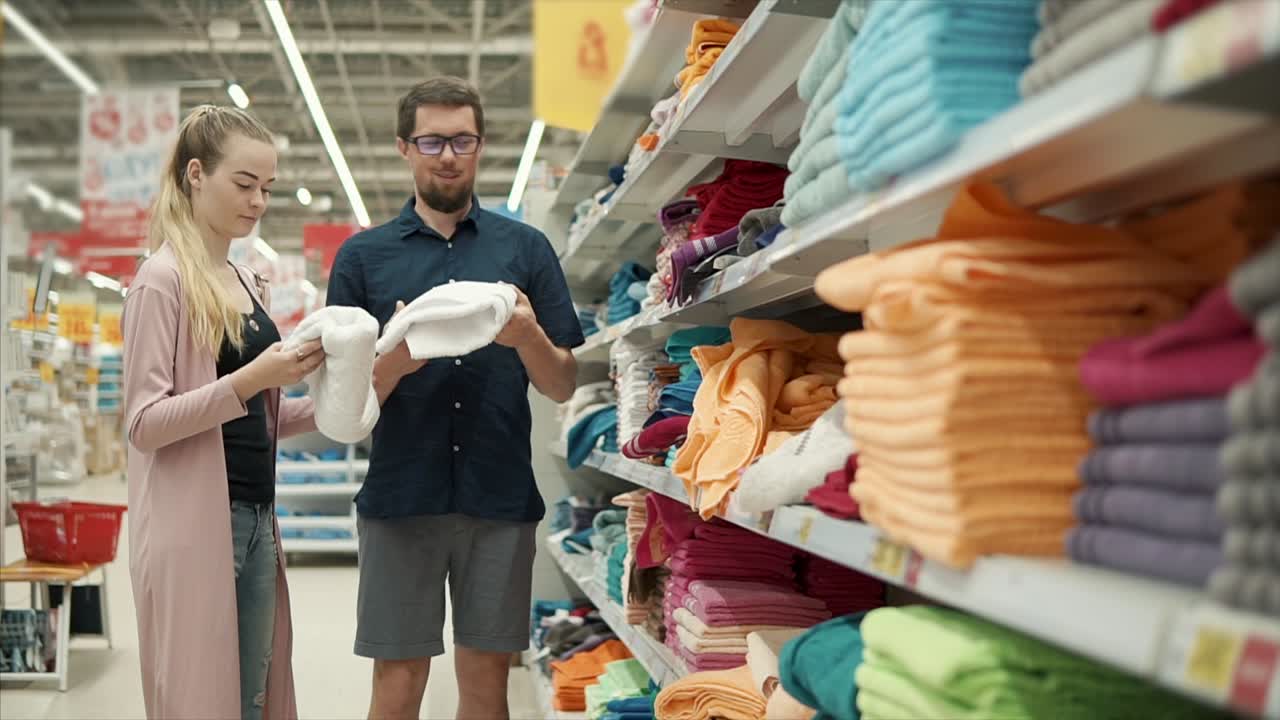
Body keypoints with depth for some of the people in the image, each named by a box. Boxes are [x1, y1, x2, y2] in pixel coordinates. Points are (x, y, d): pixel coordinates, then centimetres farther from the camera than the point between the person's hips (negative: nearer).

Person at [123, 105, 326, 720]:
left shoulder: (246, 283, 14)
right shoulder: (163, 279, -9)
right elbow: (144, 423, -14)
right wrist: (251, 380, -24)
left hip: (256, 520, 8)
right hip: (195, 525, -7)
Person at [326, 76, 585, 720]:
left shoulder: (526, 248, 8)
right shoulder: (362, 256, 6)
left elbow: (563, 387, 6)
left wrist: (529, 338, -15)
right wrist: (399, 358, -18)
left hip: (500, 497, 1)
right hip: (400, 497, 0)